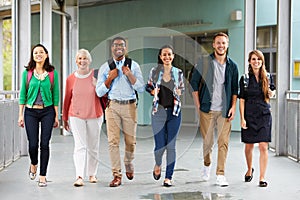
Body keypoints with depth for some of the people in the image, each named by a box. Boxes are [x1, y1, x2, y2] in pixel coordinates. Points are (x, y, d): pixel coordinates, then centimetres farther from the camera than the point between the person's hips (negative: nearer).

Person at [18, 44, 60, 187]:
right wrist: (21, 115, 2)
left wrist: (56, 116, 2)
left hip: (47, 111, 0)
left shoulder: (52, 73, 2)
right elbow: (23, 94, 6)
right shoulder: (27, 72, 3)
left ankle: (42, 176, 8)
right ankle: (33, 164, 31)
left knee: (44, 144, -2)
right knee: (33, 144, -2)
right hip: (30, 112, 0)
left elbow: (55, 95, 4)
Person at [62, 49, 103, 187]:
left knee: (93, 147, 10)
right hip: (76, 116, -1)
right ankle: (79, 177, -15)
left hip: (94, 116, 1)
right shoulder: (71, 79, 1)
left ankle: (92, 174, 25)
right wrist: (65, 118, 10)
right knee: (80, 146, -10)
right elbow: (67, 99, 7)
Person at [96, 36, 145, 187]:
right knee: (113, 140, -7)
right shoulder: (105, 67, 6)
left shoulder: (133, 66, 5)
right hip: (112, 105, 0)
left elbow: (141, 89, -1)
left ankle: (128, 164, 36)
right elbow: (99, 92, 5)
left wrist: (129, 75, -13)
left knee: (130, 140, 6)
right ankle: (117, 175, -2)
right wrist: (110, 78, -8)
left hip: (130, 106, 0)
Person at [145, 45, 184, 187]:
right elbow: (148, 87, 16)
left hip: (174, 112, 1)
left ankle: (168, 177, 9)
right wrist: (153, 91, -5)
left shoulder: (178, 73, 4)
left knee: (171, 146, 0)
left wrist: (178, 92, -3)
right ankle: (157, 165, 30)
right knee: (160, 145, -4)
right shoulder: (154, 72, 2)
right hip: (158, 112, -1)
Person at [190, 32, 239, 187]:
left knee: (223, 143, -4)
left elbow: (235, 89, 13)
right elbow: (194, 84, 2)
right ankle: (207, 165, 34)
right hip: (207, 109, -1)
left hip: (225, 110, 1)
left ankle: (220, 175, 1)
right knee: (207, 142, 7)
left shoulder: (232, 66, 8)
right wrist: (198, 106, -2)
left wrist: (233, 106, 1)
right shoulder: (204, 62, 1)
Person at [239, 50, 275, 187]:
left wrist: (271, 92, -6)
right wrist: (242, 118, -7)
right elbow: (242, 100, -1)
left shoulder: (268, 77, 6)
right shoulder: (245, 79, 0)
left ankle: (262, 177, -1)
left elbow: (271, 94, 19)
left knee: (263, 146, -6)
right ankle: (249, 170, 36)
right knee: (249, 146, 10)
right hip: (249, 115, 0)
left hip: (264, 115, 0)